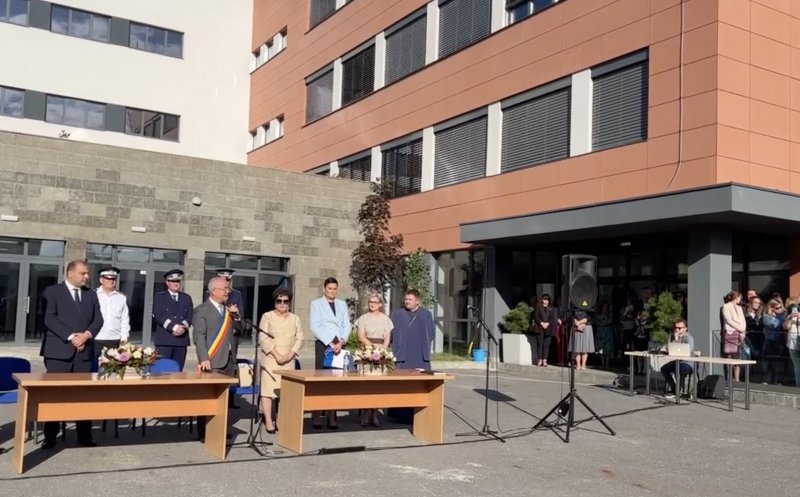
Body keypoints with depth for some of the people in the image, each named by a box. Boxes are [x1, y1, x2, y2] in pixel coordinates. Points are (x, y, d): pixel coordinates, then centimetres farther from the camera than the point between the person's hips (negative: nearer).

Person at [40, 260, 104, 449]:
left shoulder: (91, 294, 16)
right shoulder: (52, 291, 2)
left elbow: (98, 319, 10)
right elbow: (49, 319, -8)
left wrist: (87, 334, -8)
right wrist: (70, 337, -14)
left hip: (84, 350, 4)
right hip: (59, 350, -4)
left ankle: (84, 435, 9)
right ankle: (50, 437, 9)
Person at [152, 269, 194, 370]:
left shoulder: (187, 298, 18)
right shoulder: (159, 297, 8)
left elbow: (190, 316, 8)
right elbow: (157, 316, -5)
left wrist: (183, 326, -12)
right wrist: (173, 327, -16)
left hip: (181, 339, 3)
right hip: (164, 340, -3)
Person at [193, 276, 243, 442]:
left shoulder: (228, 309, 16)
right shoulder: (201, 310, -4)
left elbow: (239, 327, 20)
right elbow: (199, 336, -11)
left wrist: (236, 315, 0)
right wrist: (204, 359, -20)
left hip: (228, 360, 6)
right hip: (212, 361, -6)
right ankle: (204, 433, 6)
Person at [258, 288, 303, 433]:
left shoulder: (295, 318, 13)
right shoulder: (267, 316, 3)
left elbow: (299, 338, 8)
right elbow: (263, 338, -6)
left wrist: (291, 353, -8)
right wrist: (276, 354, -14)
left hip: (289, 360, 3)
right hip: (270, 358, -3)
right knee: (268, 388, -7)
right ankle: (268, 421, -5)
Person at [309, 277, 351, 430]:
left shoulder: (342, 304, 15)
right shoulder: (316, 303, 5)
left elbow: (347, 325, 8)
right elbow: (315, 326, -6)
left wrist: (341, 341, -9)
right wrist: (330, 343, -13)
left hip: (340, 345, 3)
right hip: (323, 344, -3)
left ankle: (332, 417, 4)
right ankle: (316, 417, -2)